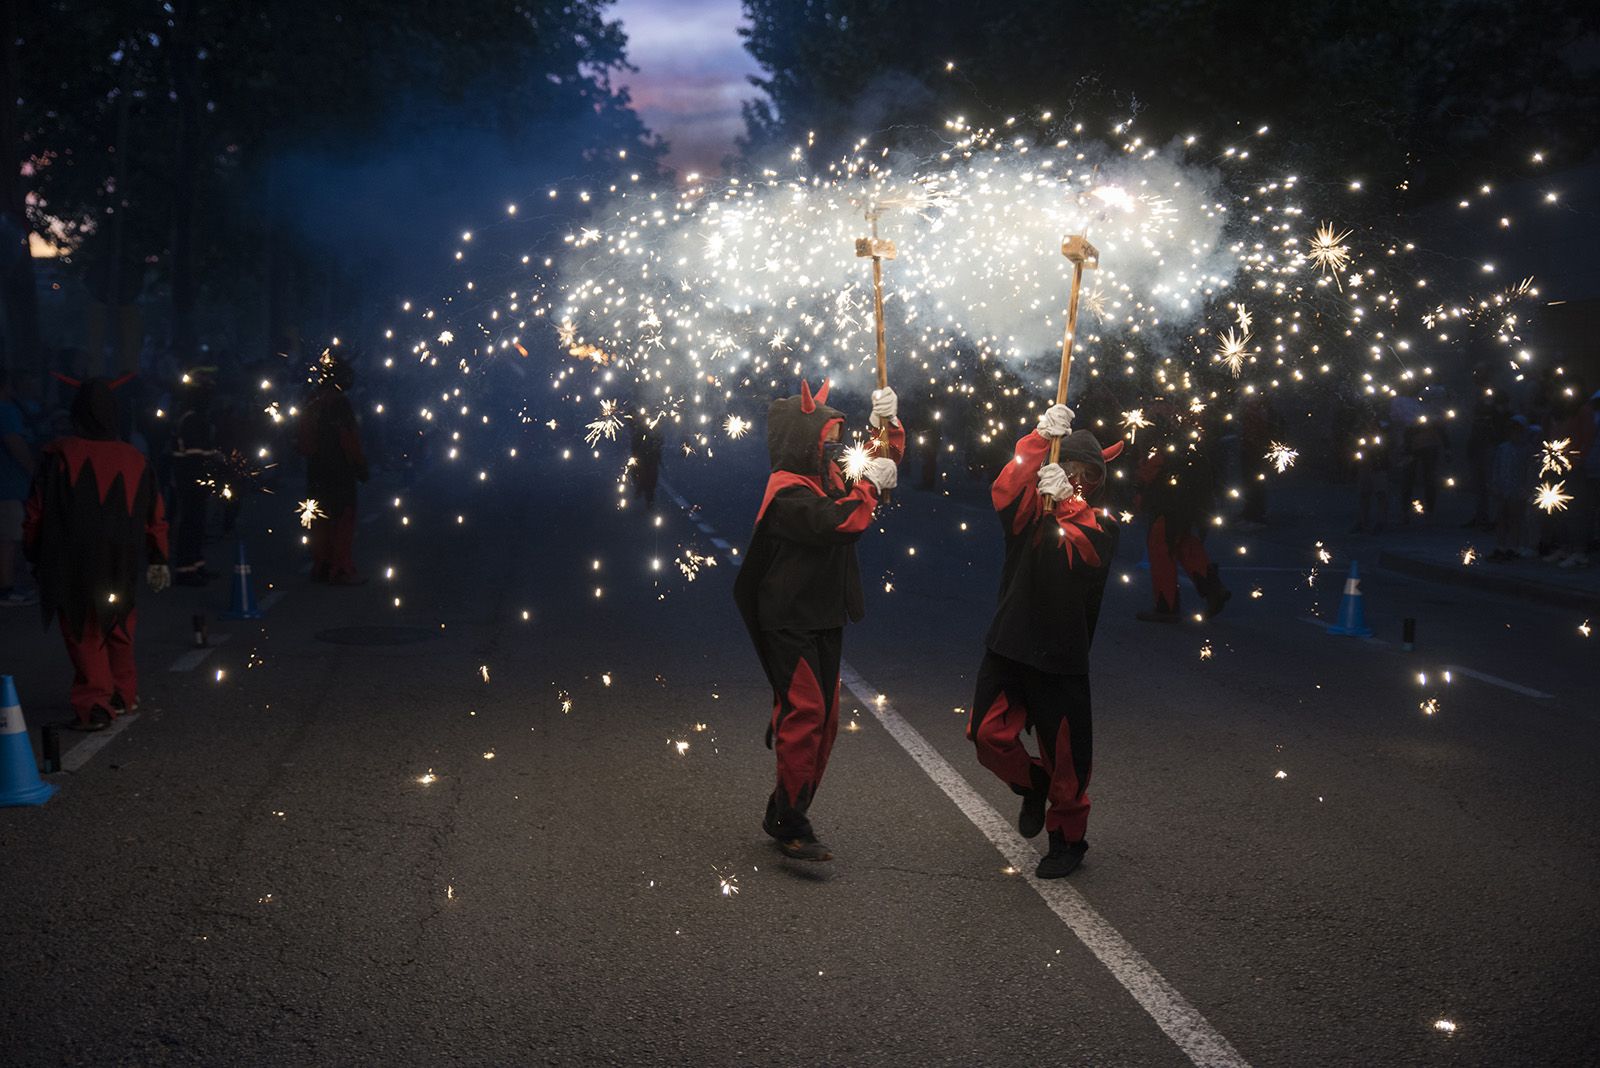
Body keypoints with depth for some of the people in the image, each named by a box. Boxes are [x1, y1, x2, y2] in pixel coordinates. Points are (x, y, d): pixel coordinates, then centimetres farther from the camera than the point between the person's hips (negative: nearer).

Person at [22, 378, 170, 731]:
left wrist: (34, 555, 8)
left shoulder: (58, 456, -9)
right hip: (121, 564, 3)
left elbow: (37, 513, -5)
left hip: (73, 565, -3)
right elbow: (155, 516, 7)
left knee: (84, 635, 3)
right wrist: (158, 560, 16)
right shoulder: (134, 460, 0)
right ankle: (122, 695, 27)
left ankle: (94, 705, -2)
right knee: (118, 630, 19)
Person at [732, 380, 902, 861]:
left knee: (822, 720, 11)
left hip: (824, 621, 9)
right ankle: (792, 827, -11)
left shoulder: (828, 479, 12)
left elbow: (884, 462, 23)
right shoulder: (789, 491, -16)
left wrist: (888, 423, 6)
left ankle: (783, 812, 21)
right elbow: (838, 524, -30)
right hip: (791, 623, -9)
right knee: (804, 714, -14)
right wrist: (869, 483, -17)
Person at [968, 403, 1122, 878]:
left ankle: (1068, 838, 24)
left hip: (1060, 656, -3)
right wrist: (1041, 438, -21)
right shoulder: (1032, 511, 9)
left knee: (1065, 756, 4)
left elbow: (1078, 550, -20)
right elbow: (1005, 492, -14)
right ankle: (1033, 784, 27)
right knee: (987, 733, -3)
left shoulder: (1100, 525, 2)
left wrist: (1064, 502, -26)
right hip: (1009, 644, 3)